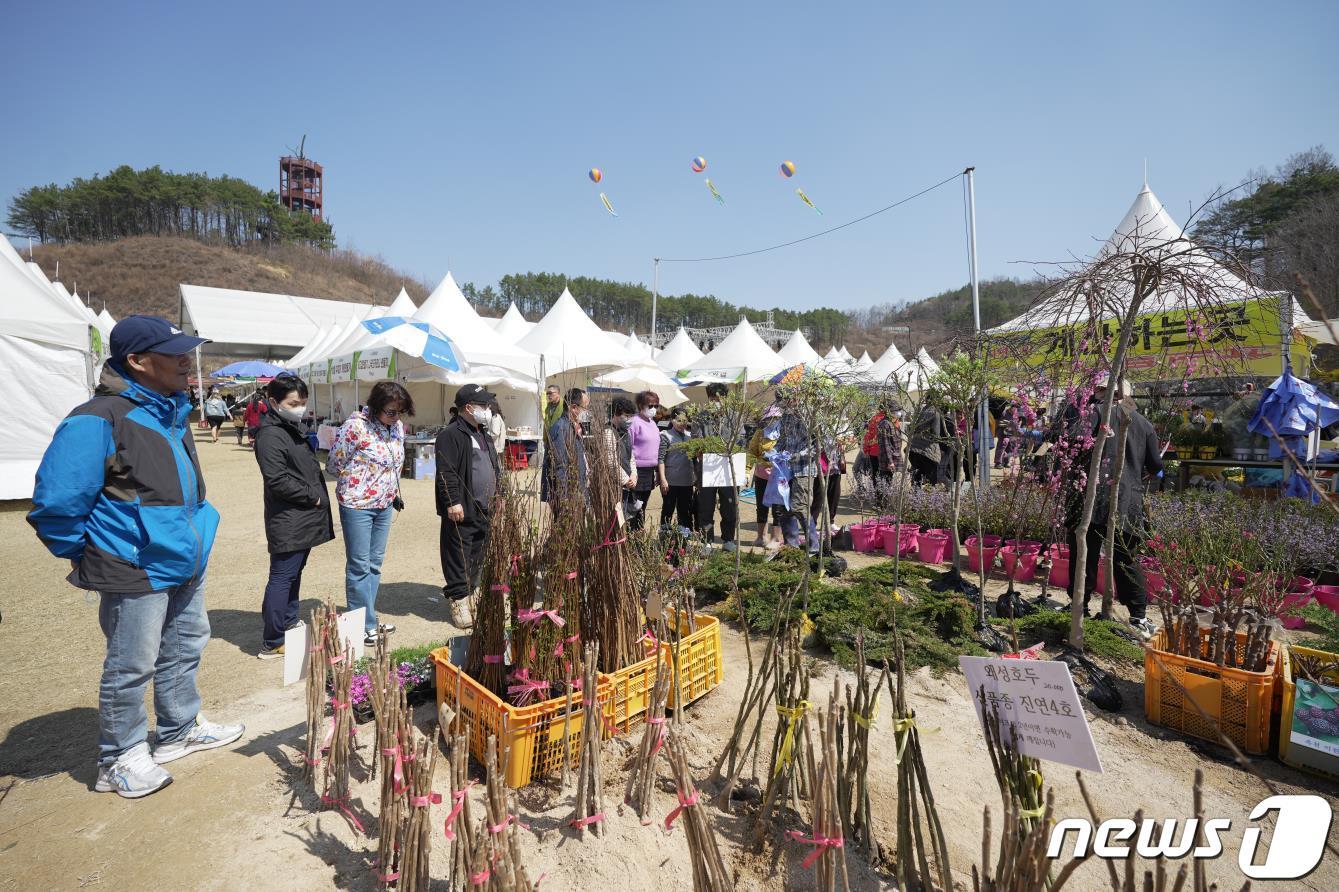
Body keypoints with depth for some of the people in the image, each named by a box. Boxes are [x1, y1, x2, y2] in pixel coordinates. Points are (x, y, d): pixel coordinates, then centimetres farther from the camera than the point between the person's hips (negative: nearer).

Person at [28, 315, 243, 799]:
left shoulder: (172, 411, 6)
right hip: (136, 572, -8)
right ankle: (119, 761, 28)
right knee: (131, 667, 7)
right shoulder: (98, 421, -21)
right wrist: (88, 558, -5)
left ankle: (180, 730, 40)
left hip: (184, 563, 8)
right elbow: (55, 505, -18)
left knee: (185, 649, 21)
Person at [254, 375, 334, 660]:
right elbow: (278, 481, -22)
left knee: (293, 575, 18)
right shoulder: (271, 435, -15)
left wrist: (316, 497, 11)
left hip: (304, 521, 10)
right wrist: (313, 497, -13)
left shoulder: (294, 430, 15)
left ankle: (290, 627, 31)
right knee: (282, 579, -2)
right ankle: (272, 644, 8)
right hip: (288, 523, -10)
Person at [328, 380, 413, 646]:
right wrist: (356, 484, 1)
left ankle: (369, 617, 27)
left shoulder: (397, 427, 3)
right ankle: (363, 625, 13)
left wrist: (393, 493, 12)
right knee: (359, 566, 3)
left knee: (374, 564, 15)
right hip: (357, 505, -6)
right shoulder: (355, 425, -17)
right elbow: (335, 464, -10)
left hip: (384, 505, 6)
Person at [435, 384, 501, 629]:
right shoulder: (451, 435, -11)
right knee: (459, 559, -1)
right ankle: (458, 601, 9)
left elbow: (494, 469, 25)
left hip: (486, 510, 8)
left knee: (478, 558, 15)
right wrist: (452, 502, -22)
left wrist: (498, 494, 20)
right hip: (462, 511, -8)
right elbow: (446, 473, -17)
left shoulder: (484, 436, 18)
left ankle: (471, 593, 27)